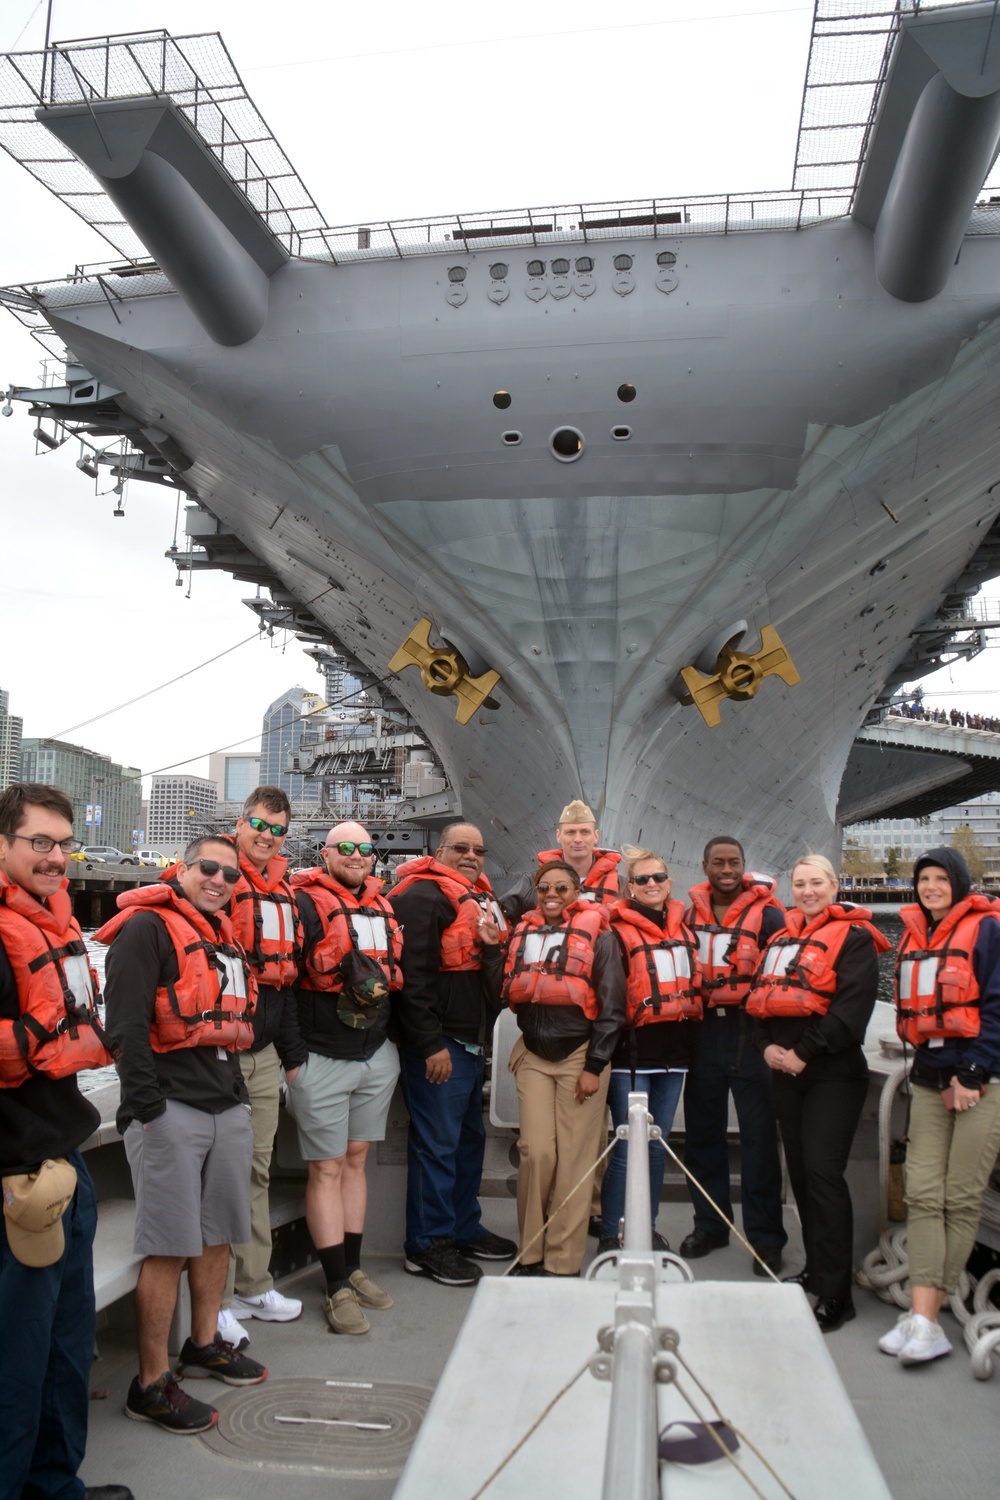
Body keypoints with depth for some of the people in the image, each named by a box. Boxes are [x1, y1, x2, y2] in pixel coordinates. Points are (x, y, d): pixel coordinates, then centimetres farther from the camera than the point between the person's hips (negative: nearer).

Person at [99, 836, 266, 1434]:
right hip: (171, 1108, -8)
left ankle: (205, 1343, 35)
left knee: (219, 1232, 17)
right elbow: (127, 1022, -15)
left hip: (228, 1105, 8)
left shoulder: (225, 936, 18)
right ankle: (152, 1384, 9)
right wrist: (146, 1106, -18)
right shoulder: (147, 929, -9)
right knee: (170, 1247, -3)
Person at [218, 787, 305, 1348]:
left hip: (264, 1054, 7)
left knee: (258, 1171, 15)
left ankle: (254, 1286, 27)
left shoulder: (284, 893, 14)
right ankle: (217, 1302, 11)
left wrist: (293, 1051, 21)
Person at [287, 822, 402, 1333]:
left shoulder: (384, 906, 10)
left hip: (376, 1056, 6)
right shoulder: (306, 904, -9)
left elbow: (398, 973, 23)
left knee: (355, 1159, 14)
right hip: (321, 1058, -6)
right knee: (326, 1169, 1)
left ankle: (352, 1268, 26)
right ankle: (337, 1289, 9)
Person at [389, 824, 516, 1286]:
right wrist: (431, 1044, -22)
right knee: (437, 1142, -3)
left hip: (471, 1042, 10)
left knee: (470, 1135, 18)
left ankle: (465, 1229, 31)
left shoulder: (480, 898, 17)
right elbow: (413, 975, -21)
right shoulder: (424, 897, -14)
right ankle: (427, 1246, 9)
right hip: (438, 1044, -10)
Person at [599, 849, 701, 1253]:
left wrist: (693, 1031, 17)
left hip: (674, 1052, 6)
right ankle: (609, 1236, 9)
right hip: (633, 1053, -6)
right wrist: (609, 1045, -14)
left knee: (658, 1146, 14)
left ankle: (649, 1229, 27)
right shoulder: (619, 932, -7)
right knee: (627, 1151, -3)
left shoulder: (685, 928, 12)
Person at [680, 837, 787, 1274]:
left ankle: (765, 1237, 12)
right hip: (703, 1035, 4)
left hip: (750, 1031, -4)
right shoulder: (690, 913, 9)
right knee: (702, 1132, 11)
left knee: (758, 1136, 1)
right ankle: (710, 1224, 26)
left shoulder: (767, 913, -3)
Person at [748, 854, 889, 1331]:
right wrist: (767, 1045, -2)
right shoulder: (782, 939, 16)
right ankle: (816, 1268, 27)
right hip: (786, 1072, 7)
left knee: (823, 1173, -10)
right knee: (800, 1171, 13)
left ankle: (835, 1293, -4)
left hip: (832, 1074, -7)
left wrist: (804, 1052, -18)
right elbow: (760, 996, 15)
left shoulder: (853, 937, -6)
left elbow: (853, 1005, -17)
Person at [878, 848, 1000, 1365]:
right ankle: (923, 1318, -3)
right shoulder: (914, 935, 14)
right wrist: (926, 1055, 5)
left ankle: (926, 1314, 5)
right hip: (929, 1078, 6)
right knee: (923, 1194, -3)